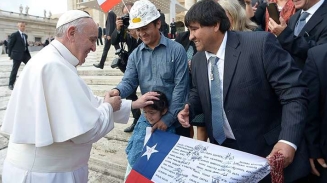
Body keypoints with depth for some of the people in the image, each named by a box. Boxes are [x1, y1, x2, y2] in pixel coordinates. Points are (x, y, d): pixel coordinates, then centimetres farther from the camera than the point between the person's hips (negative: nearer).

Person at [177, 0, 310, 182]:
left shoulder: (260, 44, -19)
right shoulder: (197, 61, 1)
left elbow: (294, 92, -18)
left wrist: (288, 141, -27)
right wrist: (189, 109, -4)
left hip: (267, 150, -5)